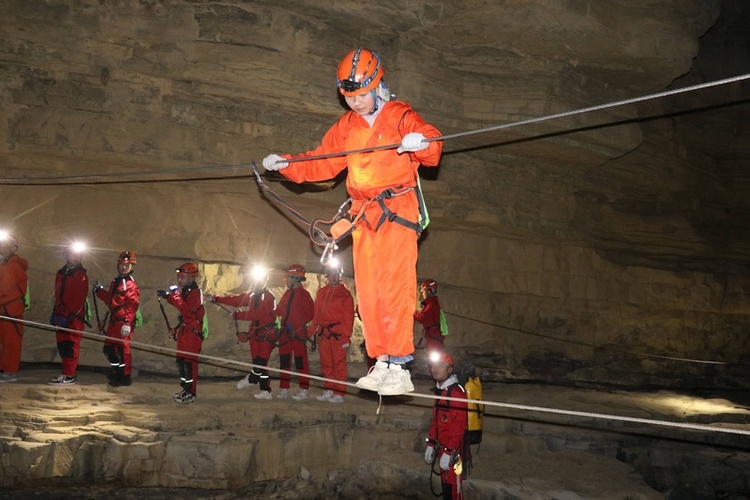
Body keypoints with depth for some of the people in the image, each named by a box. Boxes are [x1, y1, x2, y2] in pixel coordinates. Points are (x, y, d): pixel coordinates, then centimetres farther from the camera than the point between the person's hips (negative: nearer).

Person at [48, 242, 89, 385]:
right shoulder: (60, 273, 17)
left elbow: (80, 299, -14)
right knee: (61, 344, 8)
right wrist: (55, 314, 18)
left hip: (74, 316, -7)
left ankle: (69, 376, -8)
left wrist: (68, 316, -20)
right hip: (61, 315, 7)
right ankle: (71, 372, 17)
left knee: (70, 345, -8)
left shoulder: (81, 275, -6)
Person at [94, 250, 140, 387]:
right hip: (114, 321, 9)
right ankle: (117, 371, 31)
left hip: (124, 322, -9)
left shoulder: (131, 285, -10)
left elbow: (132, 305, -18)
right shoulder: (115, 282, 17)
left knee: (123, 349, -4)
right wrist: (99, 290, 15)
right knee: (108, 348, 14)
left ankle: (125, 376, 6)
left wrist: (127, 323, -24)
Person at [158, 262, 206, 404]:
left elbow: (186, 309, -26)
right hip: (184, 329, 9)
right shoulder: (184, 291, 14)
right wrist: (167, 296, 3)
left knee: (189, 361, -9)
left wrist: (175, 295, -25)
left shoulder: (196, 292, -15)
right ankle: (185, 388, 23)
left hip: (193, 331, -9)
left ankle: (191, 393, -5)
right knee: (181, 360, 12)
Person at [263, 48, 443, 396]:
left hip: (397, 209, -6)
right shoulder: (346, 126, 19)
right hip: (364, 215, 6)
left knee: (394, 286, -14)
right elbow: (322, 162, 22)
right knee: (368, 291, 2)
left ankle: (400, 367, -15)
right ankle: (381, 363, 7)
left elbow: (432, 149, -14)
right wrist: (285, 164, 10)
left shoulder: (400, 116, -1)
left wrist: (420, 143, -37)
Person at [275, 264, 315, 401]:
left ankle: (303, 391, 0)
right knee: (284, 360, 8)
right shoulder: (287, 294, 18)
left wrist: (297, 325, -19)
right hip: (285, 332, 8)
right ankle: (284, 390, 14)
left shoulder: (303, 294, -7)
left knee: (300, 360, -4)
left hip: (298, 332, -8)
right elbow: (279, 311, 20)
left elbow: (310, 313, -13)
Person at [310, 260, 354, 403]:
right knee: (326, 363, 8)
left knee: (339, 363, -4)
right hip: (323, 333, 5)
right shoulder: (322, 292, 16)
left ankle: (339, 394, -1)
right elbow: (316, 314, 17)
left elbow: (349, 316, -4)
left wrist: (347, 336, -10)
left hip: (338, 333, -5)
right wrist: (313, 331, 10)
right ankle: (329, 391, 16)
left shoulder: (345, 293, 0)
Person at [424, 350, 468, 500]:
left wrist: (448, 451, -22)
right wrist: (430, 444, 15)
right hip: (441, 447, 9)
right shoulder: (440, 391, 12)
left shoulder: (457, 392, -17)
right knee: (445, 484, 15)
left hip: (452, 450, -9)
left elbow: (459, 425, -21)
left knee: (452, 487, -6)